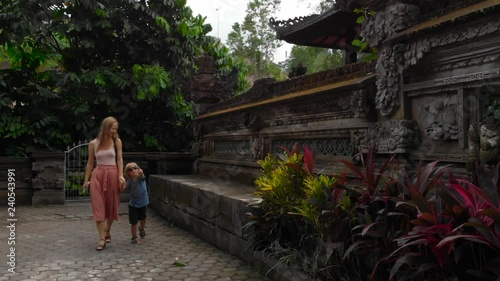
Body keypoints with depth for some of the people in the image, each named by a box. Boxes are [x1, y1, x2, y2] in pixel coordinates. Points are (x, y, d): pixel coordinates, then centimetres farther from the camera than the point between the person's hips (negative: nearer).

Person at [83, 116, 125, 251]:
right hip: (97, 175, 0)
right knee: (98, 207, -5)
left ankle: (107, 232, 32)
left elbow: (120, 159, -2)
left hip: (112, 175, 0)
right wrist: (86, 180, 10)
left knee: (111, 205, 9)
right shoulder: (93, 144, 4)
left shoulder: (117, 141, 1)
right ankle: (102, 239, -2)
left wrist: (121, 176, -14)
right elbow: (90, 163, 10)